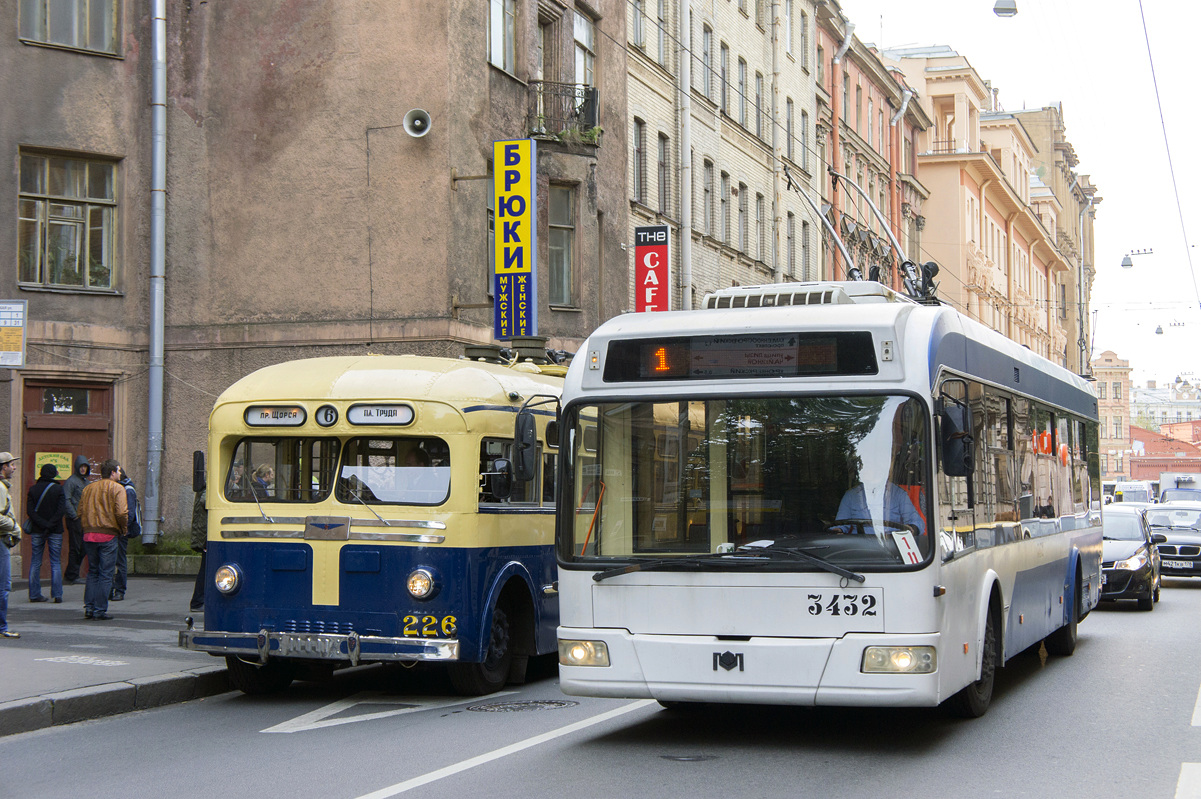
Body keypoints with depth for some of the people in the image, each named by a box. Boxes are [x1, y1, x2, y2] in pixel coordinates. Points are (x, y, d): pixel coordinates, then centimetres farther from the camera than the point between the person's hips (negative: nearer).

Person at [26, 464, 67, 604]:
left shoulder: (33, 489, 2)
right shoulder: (58, 489, -4)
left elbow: (30, 511, -6)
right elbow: (61, 510, -14)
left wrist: (43, 524, -11)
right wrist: (50, 525, -12)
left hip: (37, 530, 2)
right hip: (55, 530, -2)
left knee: (35, 564, 8)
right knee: (56, 563, 3)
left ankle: (34, 594, 6)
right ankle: (57, 594, -3)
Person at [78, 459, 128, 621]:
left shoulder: (88, 488, 12)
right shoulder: (117, 488, -5)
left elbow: (81, 511, 10)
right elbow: (121, 513, -15)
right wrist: (123, 529, 0)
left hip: (89, 534, 5)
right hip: (108, 535, -5)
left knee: (92, 572, 15)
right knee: (105, 574, 1)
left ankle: (89, 608, 10)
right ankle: (100, 610, 0)